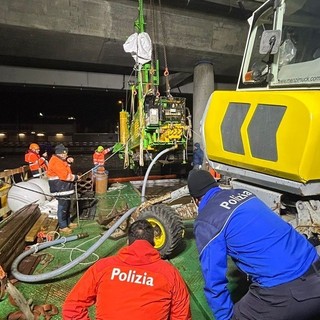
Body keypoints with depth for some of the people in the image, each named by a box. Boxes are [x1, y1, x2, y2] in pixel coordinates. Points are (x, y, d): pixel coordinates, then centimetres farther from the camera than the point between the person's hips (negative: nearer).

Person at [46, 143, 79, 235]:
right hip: (60, 188, -11)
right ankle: (62, 227, 6)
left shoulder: (60, 159, 11)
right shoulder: (56, 162, -20)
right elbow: (66, 176, -26)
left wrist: (69, 160, 5)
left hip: (64, 187, 11)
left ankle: (68, 223, 31)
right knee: (63, 206, -4)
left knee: (67, 205, 18)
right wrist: (76, 177, -11)